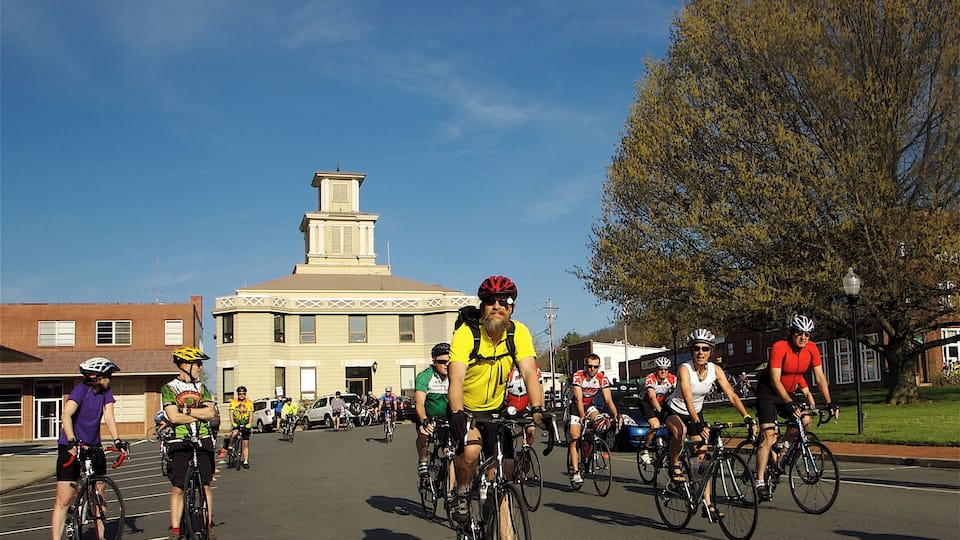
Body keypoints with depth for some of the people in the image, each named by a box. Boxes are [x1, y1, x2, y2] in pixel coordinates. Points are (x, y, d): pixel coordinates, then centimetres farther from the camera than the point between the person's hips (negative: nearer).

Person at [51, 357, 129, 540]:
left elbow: (109, 416, -5)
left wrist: (117, 440, -20)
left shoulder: (106, 392, 3)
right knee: (64, 499, -7)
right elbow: (66, 414, -28)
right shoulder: (81, 390, -15)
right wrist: (72, 441, -41)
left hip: (94, 447, 6)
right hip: (72, 447, -6)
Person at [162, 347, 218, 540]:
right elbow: (173, 416, -13)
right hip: (179, 443, -3)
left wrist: (187, 411, -10)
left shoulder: (201, 387, 12)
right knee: (177, 488, -3)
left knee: (205, 486, 4)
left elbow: (211, 412, -2)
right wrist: (200, 414, -7)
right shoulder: (169, 388, -1)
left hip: (203, 441, 3)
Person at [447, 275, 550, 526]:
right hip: (466, 410, -3)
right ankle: (461, 495, -2)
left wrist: (538, 409, -38)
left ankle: (504, 531, 15)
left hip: (495, 410, 3)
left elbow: (530, 373, -22)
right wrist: (458, 414, -48)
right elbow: (456, 378, -32)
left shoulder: (519, 333, -13)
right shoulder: (466, 333, -22)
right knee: (471, 451, -31)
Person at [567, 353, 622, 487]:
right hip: (575, 407, -3)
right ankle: (575, 472, -14)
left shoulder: (602, 379, -15)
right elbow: (579, 399, -33)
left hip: (589, 405, 3)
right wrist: (583, 416, -46)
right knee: (574, 437, -15)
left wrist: (617, 415, -34)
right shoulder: (577, 376, -26)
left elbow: (608, 400, -19)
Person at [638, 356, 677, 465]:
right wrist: (660, 410, -50)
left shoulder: (673, 379, -13)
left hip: (663, 404, 5)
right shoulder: (650, 379, -25)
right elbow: (652, 397, -36)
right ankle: (644, 450, -9)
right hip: (648, 404, -5)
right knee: (655, 425, -27)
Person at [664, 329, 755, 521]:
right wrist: (698, 424, -52)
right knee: (680, 432, -38)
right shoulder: (684, 369, -28)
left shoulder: (715, 370, -14)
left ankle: (707, 504, -3)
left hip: (696, 413, 4)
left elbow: (732, 395, -18)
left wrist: (747, 417, -32)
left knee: (702, 455, -6)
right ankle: (675, 466, -12)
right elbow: (687, 399, -39)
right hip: (675, 411, -4)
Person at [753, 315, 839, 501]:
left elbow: (820, 378, -7)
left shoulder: (812, 349, -10)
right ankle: (760, 482, -15)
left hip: (790, 391, 6)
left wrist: (830, 403, -17)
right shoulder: (779, 348, -26)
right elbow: (775, 380, -30)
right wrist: (789, 403, -40)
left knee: (805, 419, -17)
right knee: (768, 435, -15)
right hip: (768, 391, -6)